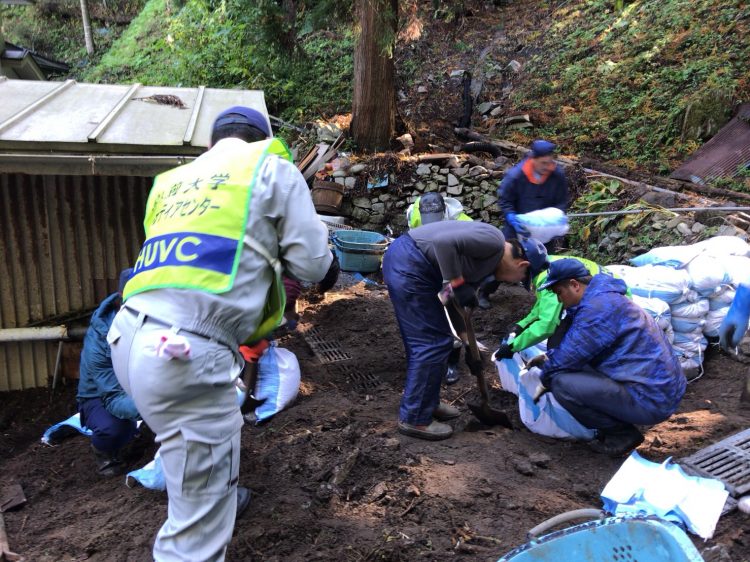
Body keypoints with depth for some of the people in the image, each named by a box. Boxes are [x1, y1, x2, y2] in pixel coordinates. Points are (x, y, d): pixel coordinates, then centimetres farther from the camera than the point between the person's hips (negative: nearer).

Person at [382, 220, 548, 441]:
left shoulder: (487, 263, 19)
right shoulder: (492, 241, -10)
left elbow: (462, 305, 24)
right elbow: (444, 242, -24)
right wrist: (458, 284, -15)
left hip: (403, 264, 10)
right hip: (407, 265, -10)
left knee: (424, 341, 19)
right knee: (434, 343, -3)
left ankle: (427, 402, 34)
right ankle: (414, 419, 8)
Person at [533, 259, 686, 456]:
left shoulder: (597, 308, -19)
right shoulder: (606, 298, 13)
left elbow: (565, 358, -16)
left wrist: (546, 380, 3)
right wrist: (549, 358, 17)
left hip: (650, 401, -10)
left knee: (561, 383, -19)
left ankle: (622, 433, -2)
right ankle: (619, 425, 14)